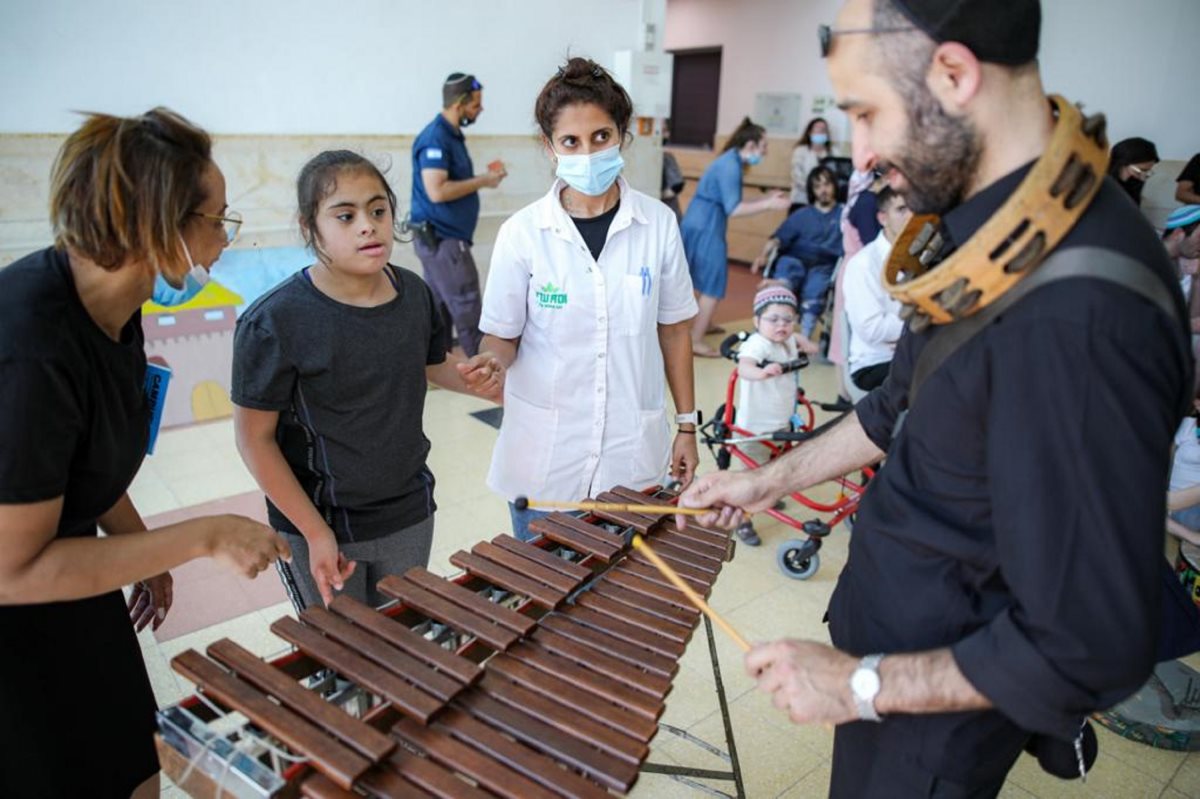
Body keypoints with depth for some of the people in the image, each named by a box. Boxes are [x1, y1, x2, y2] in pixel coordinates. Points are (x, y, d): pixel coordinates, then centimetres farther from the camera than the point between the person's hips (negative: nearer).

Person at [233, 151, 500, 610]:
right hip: (318, 525, -4)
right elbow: (255, 437, -14)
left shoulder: (416, 295, -6)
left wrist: (475, 380, -8)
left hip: (411, 517, 4)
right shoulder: (274, 323, -20)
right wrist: (317, 533, -16)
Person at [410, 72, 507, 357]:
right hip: (441, 238, -9)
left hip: (441, 237, 9)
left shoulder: (451, 135, 13)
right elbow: (437, 191, -24)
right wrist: (482, 181, -15)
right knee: (467, 311, -4)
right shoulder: (435, 138, -16)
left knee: (441, 308, 14)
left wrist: (482, 178, 5)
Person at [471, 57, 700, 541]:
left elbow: (674, 329, 4)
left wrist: (687, 425, 6)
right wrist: (488, 373, -23)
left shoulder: (658, 224, -4)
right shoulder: (522, 233, -8)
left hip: (633, 455, 1)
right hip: (544, 460, -1)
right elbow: (501, 342, -2)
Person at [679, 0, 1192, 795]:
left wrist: (862, 684, -21)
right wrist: (771, 480, 10)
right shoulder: (989, 225, -4)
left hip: (935, 725, -7)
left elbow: (1094, 647, -29)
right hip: (890, 615, 8)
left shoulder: (1077, 315, -34)